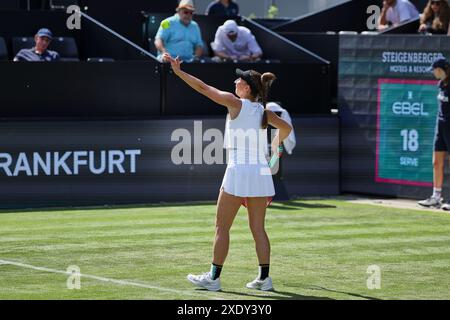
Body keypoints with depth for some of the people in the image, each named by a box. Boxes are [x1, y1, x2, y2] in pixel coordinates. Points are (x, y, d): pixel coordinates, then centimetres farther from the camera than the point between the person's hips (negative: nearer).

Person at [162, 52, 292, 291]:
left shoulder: (235, 103, -7)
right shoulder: (262, 111, 9)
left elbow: (203, 87, -5)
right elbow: (286, 128, 22)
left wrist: (179, 71, 1)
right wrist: (275, 146, 35)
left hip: (239, 172, -6)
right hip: (261, 173, 6)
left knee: (222, 227, 2)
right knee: (258, 228, 10)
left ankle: (213, 278, 5)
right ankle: (264, 278, 8)